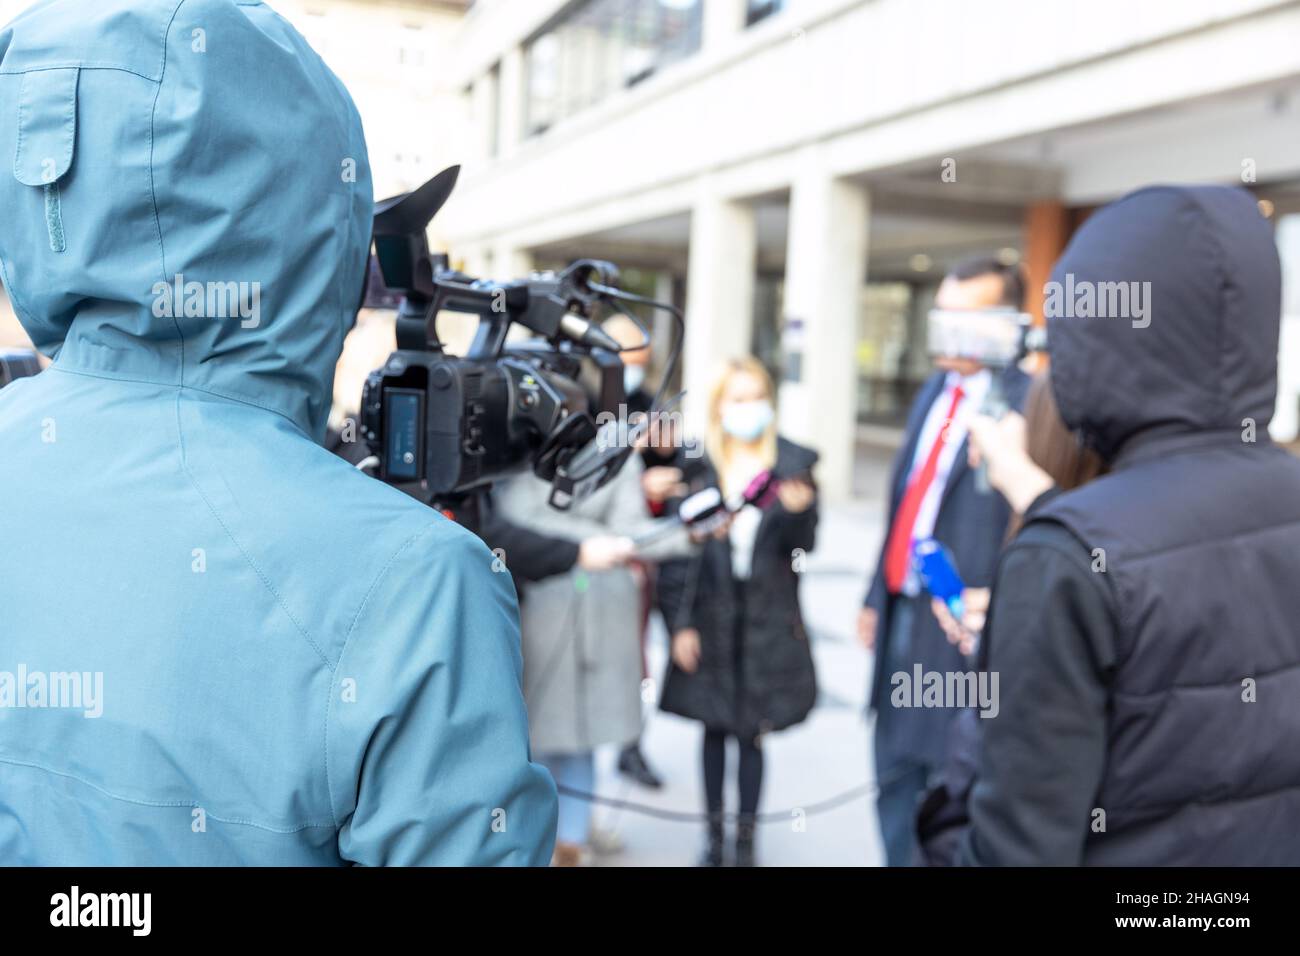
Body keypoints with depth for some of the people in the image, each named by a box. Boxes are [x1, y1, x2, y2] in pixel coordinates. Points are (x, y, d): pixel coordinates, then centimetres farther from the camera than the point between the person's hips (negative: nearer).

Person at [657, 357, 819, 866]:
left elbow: (804, 545, 0)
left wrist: (797, 511, -22)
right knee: (714, 727, 10)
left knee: (752, 731, 5)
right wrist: (680, 623, -4)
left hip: (768, 618, 0)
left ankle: (747, 835, 19)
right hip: (712, 615, 0)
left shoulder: (793, 463, 0)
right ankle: (714, 831, 26)